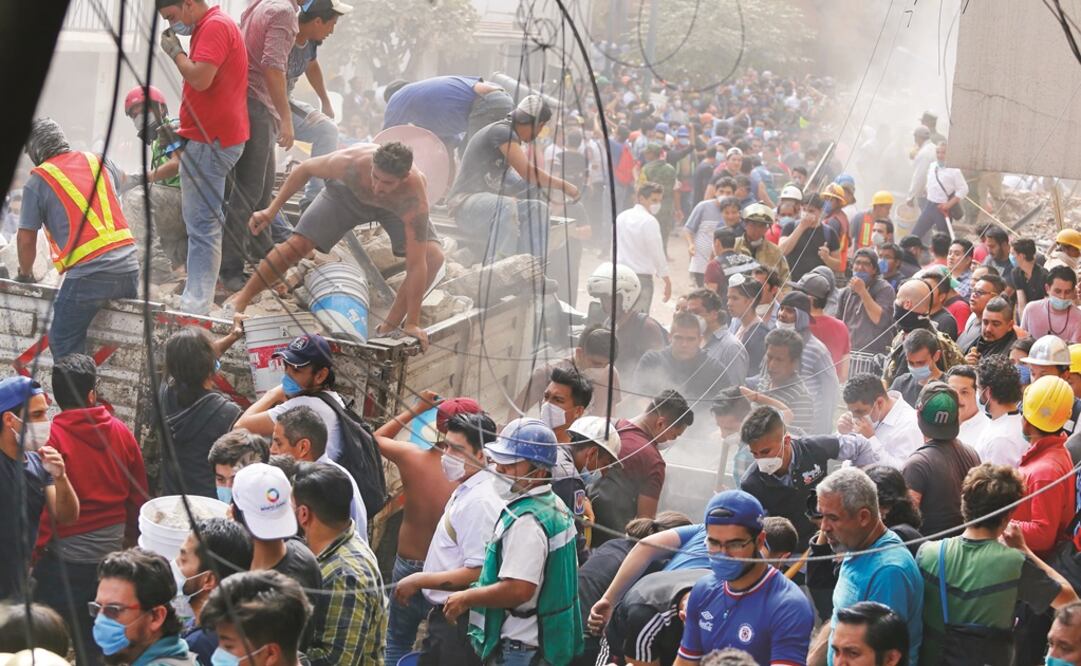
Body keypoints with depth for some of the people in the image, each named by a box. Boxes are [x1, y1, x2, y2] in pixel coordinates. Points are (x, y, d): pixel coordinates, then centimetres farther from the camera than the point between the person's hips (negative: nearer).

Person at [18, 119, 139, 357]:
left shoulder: (38, 181, 0)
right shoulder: (96, 161, 14)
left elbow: (26, 239, 3)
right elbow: (120, 180, 39)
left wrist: (25, 273, 20)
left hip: (88, 274, -5)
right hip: (128, 266, 6)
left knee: (64, 343, 4)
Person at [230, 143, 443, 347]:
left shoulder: (414, 196, -45)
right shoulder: (350, 163, -41)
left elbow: (416, 264, -42)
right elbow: (304, 169, -19)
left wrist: (412, 323, -40)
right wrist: (271, 211, -19)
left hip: (396, 206, 0)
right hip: (348, 192, 1)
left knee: (433, 256, -22)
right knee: (297, 245, -10)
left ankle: (389, 326, -5)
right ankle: (240, 301, 9)